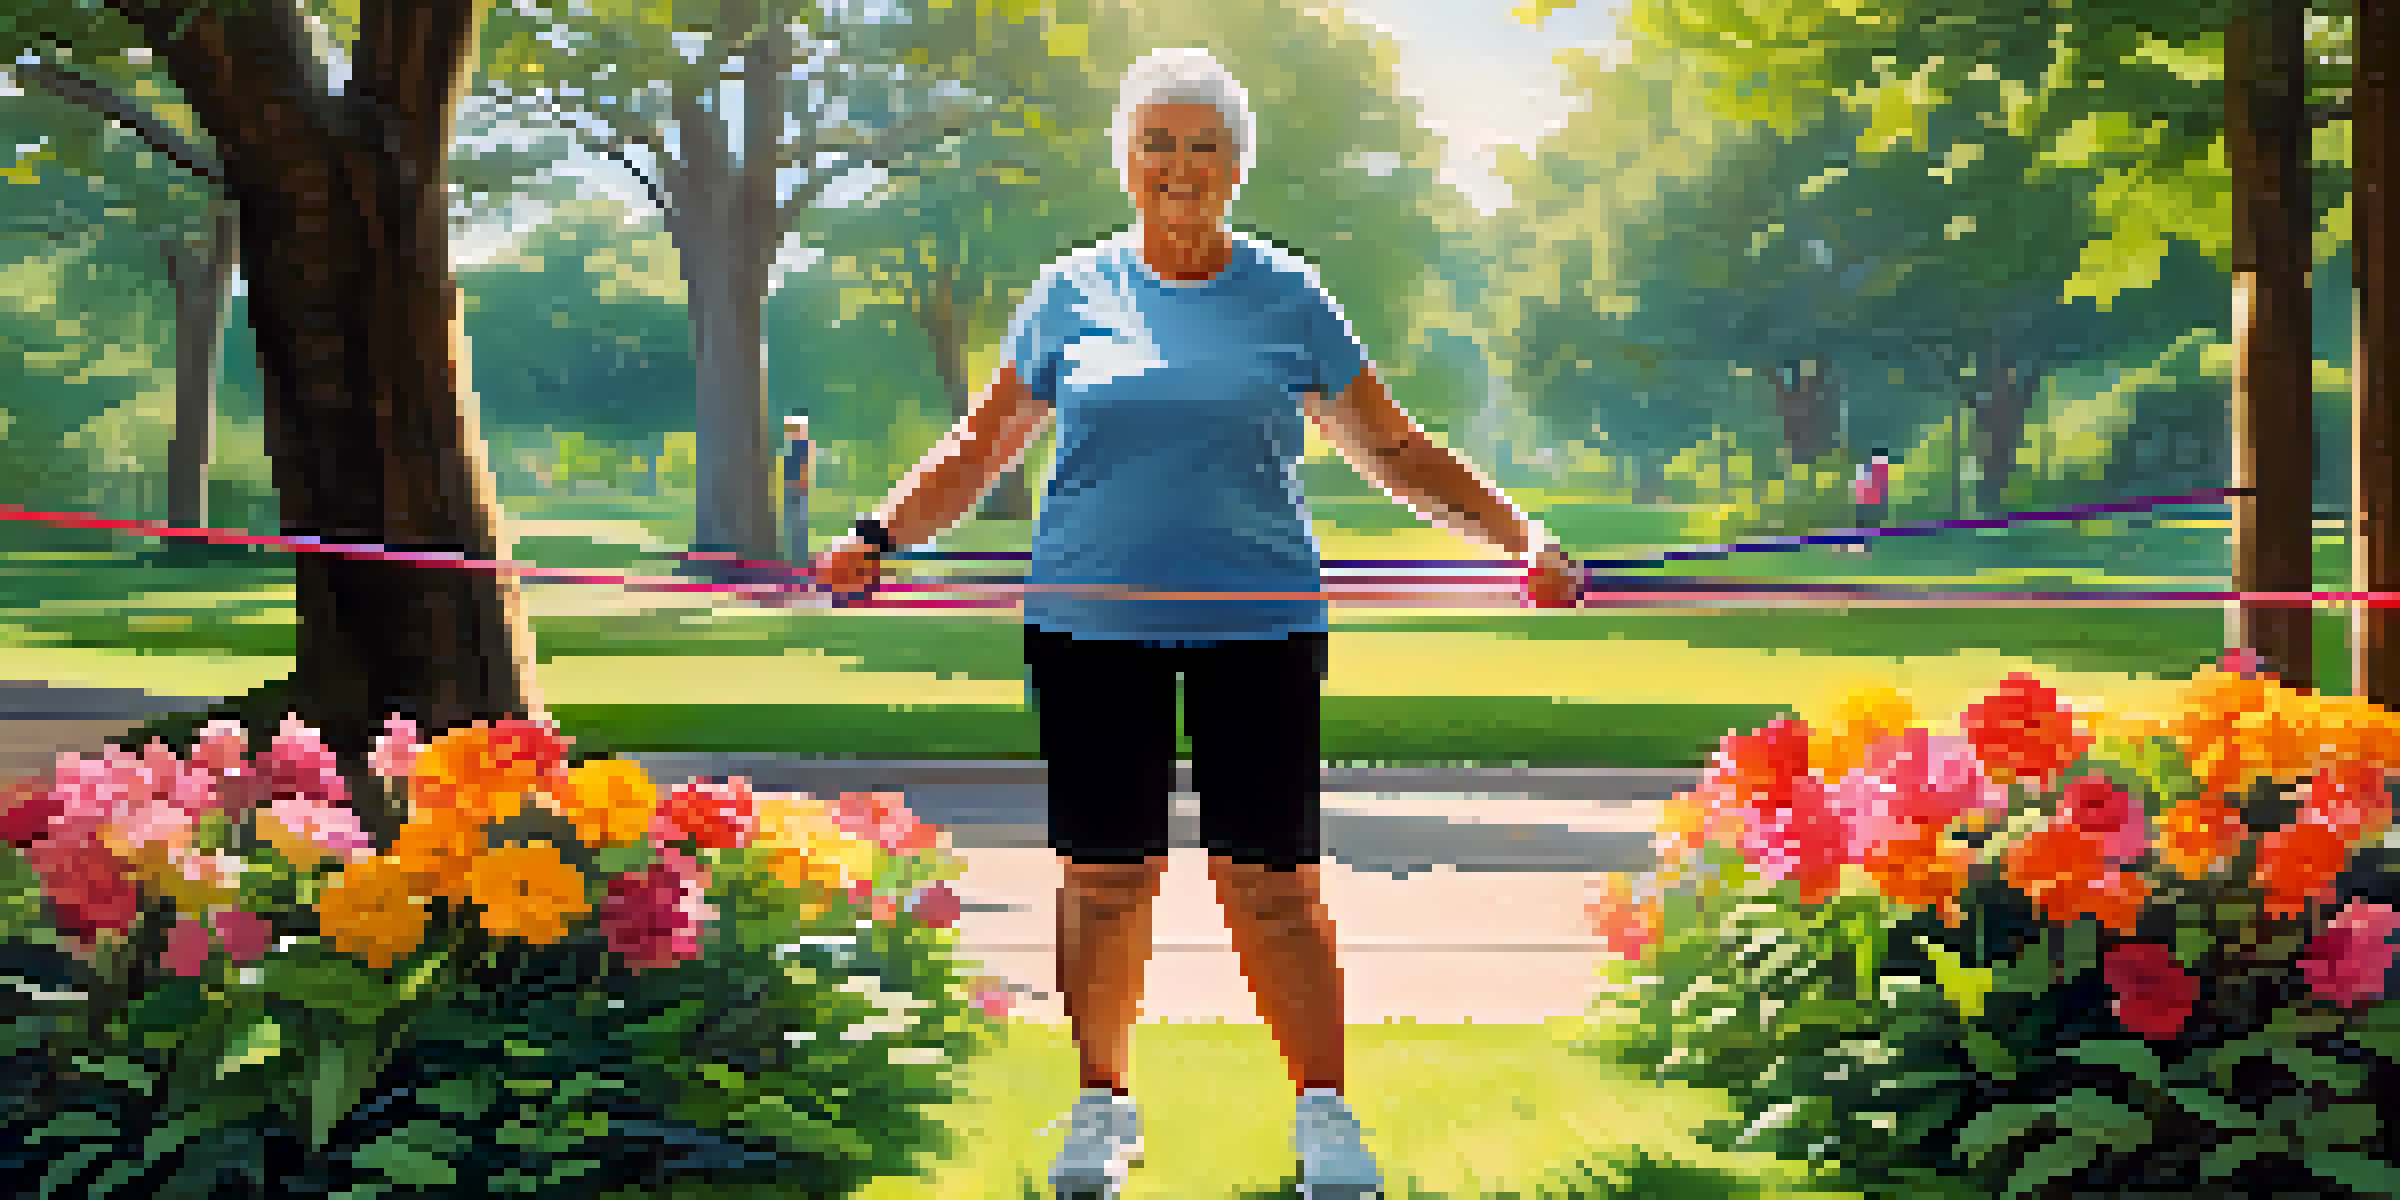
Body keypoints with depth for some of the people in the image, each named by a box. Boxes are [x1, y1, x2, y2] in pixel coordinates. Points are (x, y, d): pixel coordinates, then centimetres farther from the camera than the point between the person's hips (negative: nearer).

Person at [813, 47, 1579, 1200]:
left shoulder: (1286, 296, 7)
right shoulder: (1072, 293, 8)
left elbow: (1395, 451, 11)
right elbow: (982, 447, 14)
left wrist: (1518, 535, 1)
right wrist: (879, 534, 2)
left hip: (1258, 622, -1)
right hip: (1092, 621, 1)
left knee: (1271, 879, -3)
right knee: (1105, 876, 4)